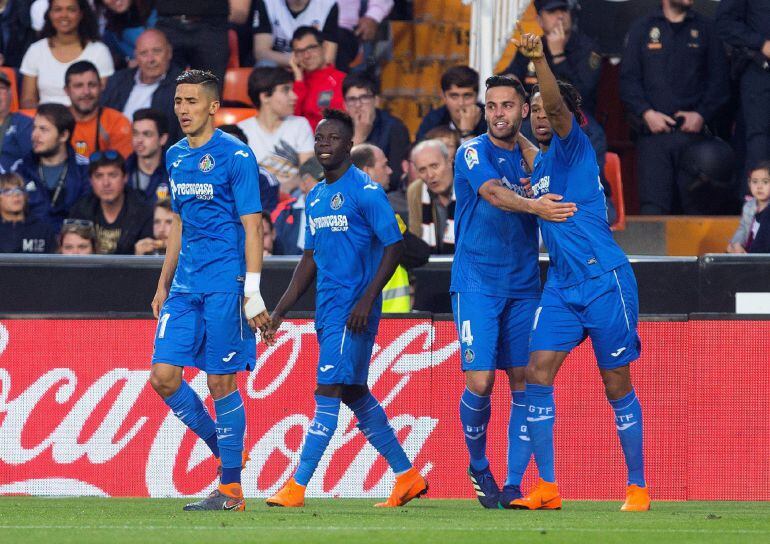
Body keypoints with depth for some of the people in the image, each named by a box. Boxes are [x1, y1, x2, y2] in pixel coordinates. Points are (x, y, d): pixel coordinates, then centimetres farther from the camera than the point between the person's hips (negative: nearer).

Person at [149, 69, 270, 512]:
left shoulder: (235, 155, -9)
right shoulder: (176, 157, 13)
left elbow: (253, 226, -11)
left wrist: (252, 291, -17)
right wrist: (164, 284, 21)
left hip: (224, 284, -7)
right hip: (185, 287, 7)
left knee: (222, 383, -4)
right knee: (163, 375, -1)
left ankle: (231, 488, 3)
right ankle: (222, 448, 18)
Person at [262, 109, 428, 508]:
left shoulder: (366, 191, -9)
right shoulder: (315, 197, 16)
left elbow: (394, 246, -12)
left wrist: (367, 299, -20)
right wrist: (280, 310, 16)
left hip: (353, 310, -9)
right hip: (327, 310, 9)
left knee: (328, 391, -12)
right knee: (355, 395, 11)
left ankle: (297, 487, -16)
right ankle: (406, 476, 20)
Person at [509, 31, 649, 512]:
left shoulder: (574, 147, -7)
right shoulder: (540, 164, 16)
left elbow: (558, 108, -27)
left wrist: (539, 58, -40)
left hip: (605, 281, -7)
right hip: (562, 286, 7)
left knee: (617, 386, -1)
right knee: (538, 374, -7)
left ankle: (638, 487, 10)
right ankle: (547, 489, -6)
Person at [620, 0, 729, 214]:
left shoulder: (705, 29, 13)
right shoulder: (642, 29, 12)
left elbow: (718, 80, 9)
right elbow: (628, 78, 7)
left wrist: (702, 114, -6)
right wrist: (646, 113, -7)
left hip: (692, 130, 1)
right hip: (653, 132, 0)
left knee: (697, 205, -5)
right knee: (653, 207, -10)